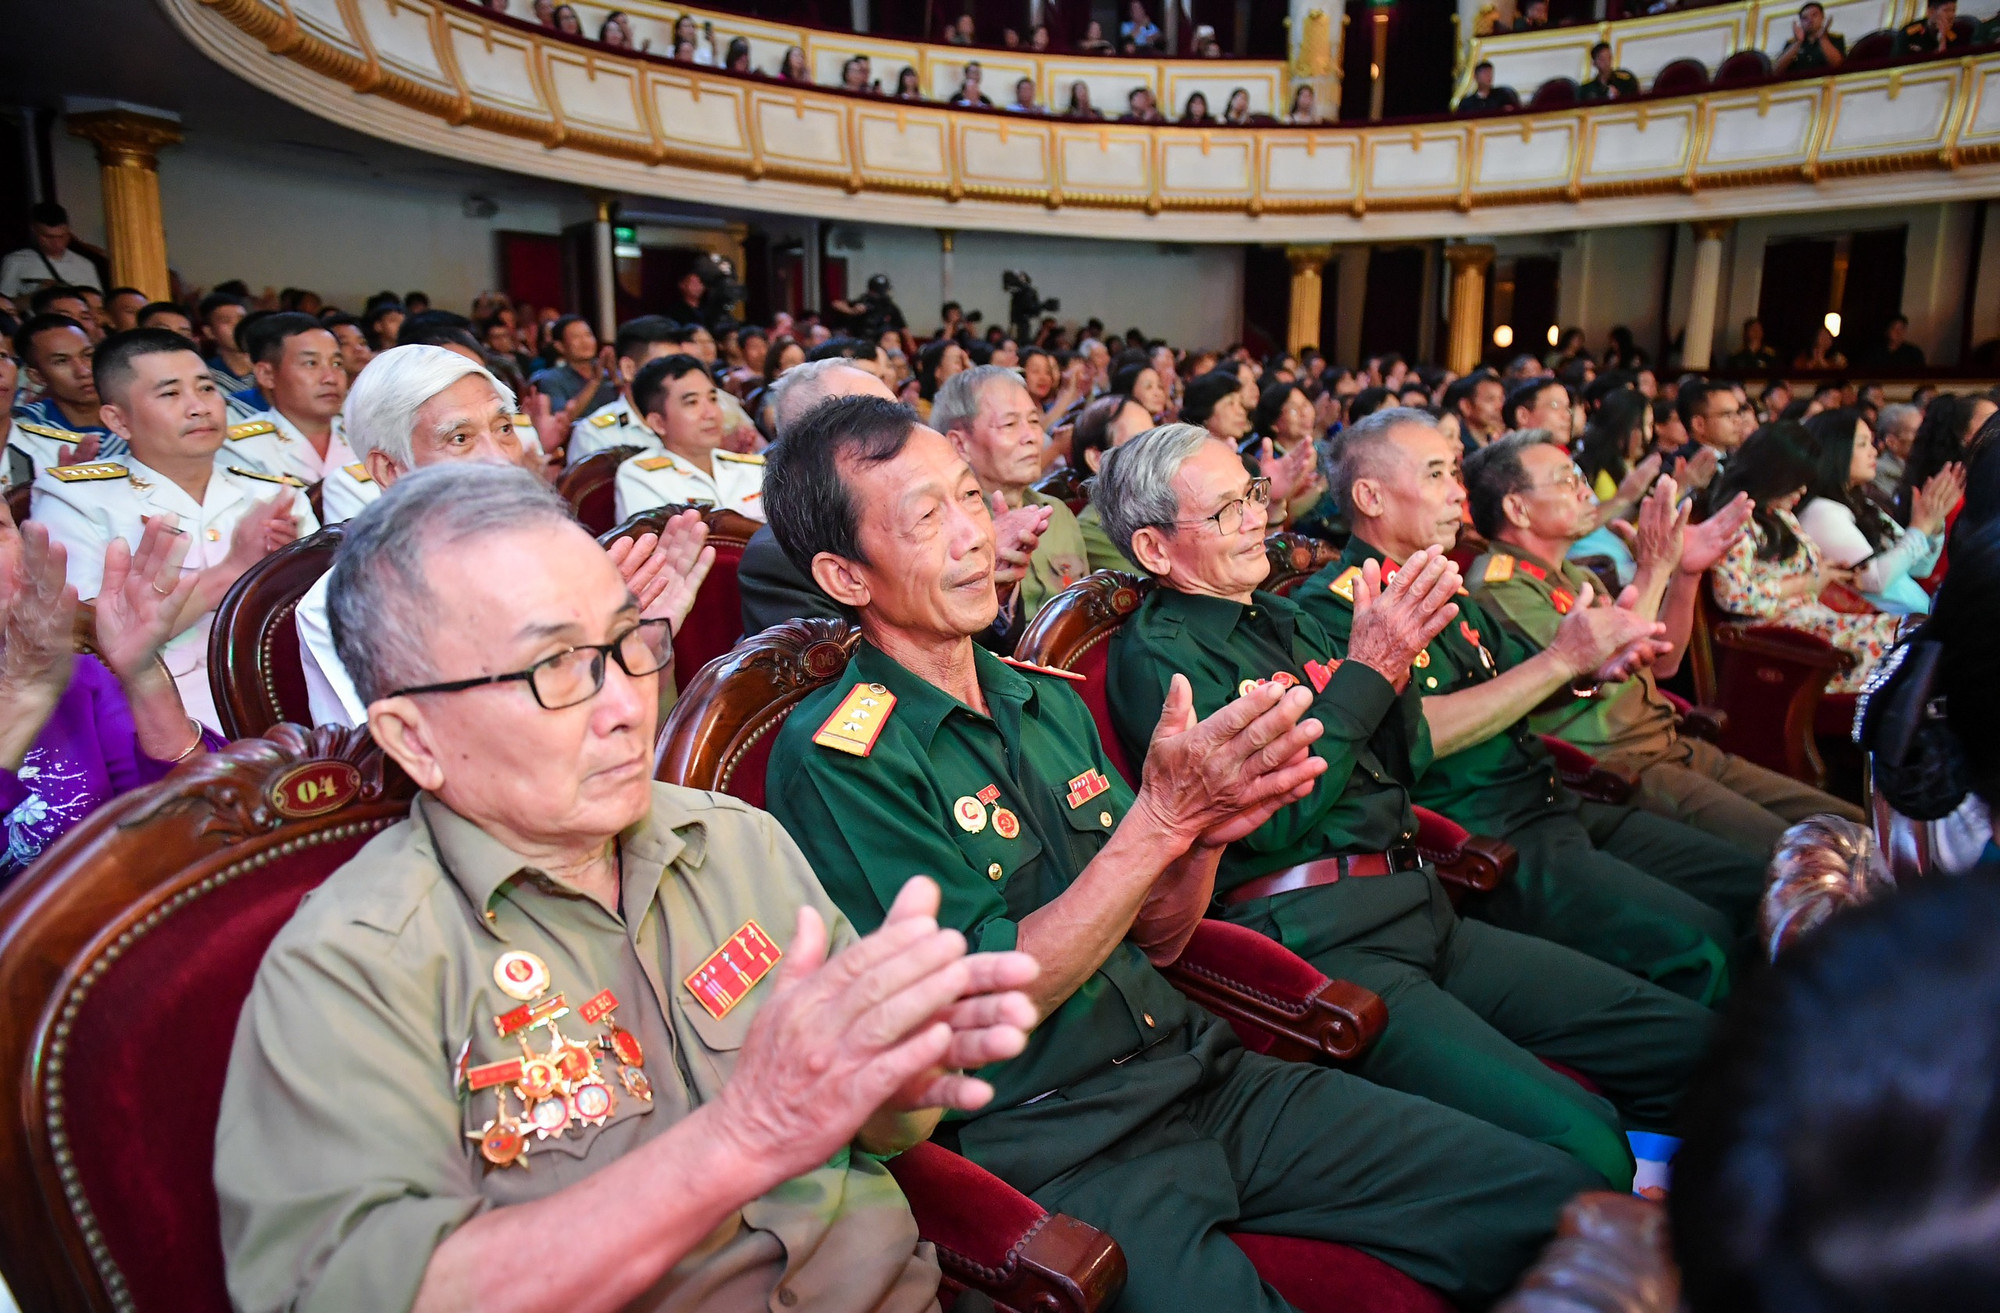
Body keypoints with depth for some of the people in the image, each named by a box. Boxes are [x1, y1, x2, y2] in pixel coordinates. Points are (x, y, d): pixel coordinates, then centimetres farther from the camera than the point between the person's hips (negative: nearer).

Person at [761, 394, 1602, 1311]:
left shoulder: (1047, 702, 10)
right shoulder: (834, 760, -12)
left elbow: (1153, 941, 12)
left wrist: (1207, 831, -9)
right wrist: (1161, 816, -20)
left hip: (1197, 1069, 6)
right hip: (1045, 1143, -5)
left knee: (1551, 1195, -2)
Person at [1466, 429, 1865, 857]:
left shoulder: (1571, 574, 18)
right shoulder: (1497, 584, -12)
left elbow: (1661, 663, 17)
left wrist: (1686, 572, 4)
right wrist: (1652, 568, -17)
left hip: (1668, 746, 9)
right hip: (1613, 768, -9)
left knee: (1845, 822, 4)